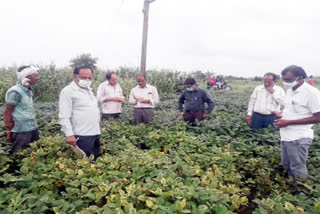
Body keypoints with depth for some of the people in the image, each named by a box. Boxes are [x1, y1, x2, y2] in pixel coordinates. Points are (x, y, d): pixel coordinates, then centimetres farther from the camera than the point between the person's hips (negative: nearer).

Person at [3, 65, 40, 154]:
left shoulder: (28, 91, 9)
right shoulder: (15, 92, -14)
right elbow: (7, 112, -10)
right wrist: (8, 131, -7)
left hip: (33, 128, 8)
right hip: (21, 131, -8)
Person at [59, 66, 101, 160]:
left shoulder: (89, 90, 16)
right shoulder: (68, 91, -10)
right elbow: (64, 116, -15)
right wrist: (69, 135, -20)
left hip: (95, 134, 8)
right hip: (82, 136, -8)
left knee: (96, 160, 16)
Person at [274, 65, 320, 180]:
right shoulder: (290, 90, 8)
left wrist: (288, 122, -20)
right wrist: (282, 115, 1)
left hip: (299, 138, -8)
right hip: (286, 135, 8)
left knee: (298, 169, 3)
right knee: (286, 165, 19)